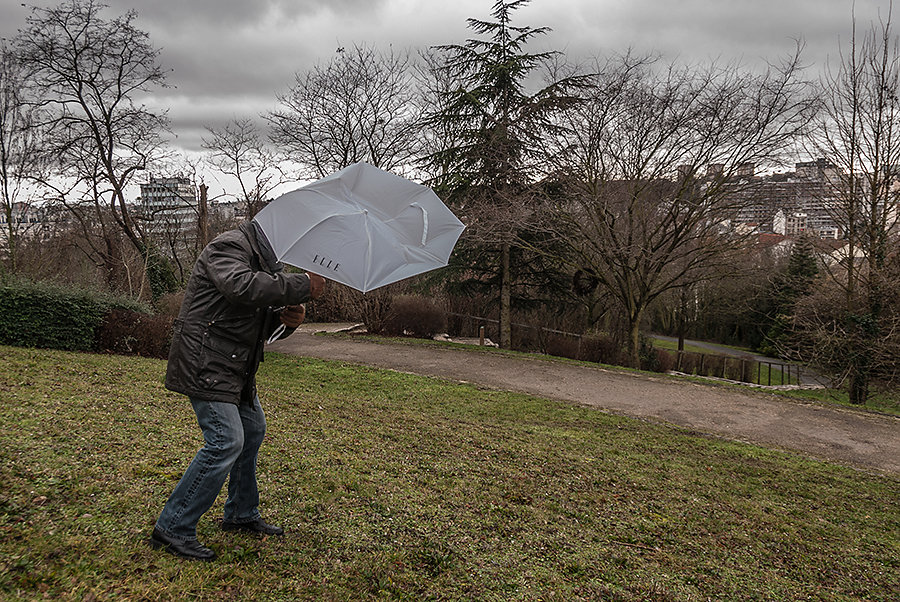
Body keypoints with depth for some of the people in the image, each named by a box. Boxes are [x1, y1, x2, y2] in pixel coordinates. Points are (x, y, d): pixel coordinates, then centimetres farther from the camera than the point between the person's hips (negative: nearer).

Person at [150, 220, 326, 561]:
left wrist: (288, 319, -8)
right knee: (226, 441, -14)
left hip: (236, 367, 11)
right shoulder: (229, 247, -13)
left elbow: (267, 328, 15)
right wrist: (302, 287, -31)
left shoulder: (268, 261, 16)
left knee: (252, 430, 18)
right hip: (206, 363, -11)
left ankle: (242, 514, 34)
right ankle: (172, 529, -3)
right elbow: (242, 285, -37)